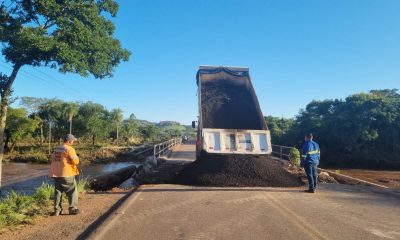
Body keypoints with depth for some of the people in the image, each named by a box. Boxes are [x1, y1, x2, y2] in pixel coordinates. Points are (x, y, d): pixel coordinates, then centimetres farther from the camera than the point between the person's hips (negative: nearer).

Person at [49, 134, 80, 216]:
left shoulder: (57, 149, 15)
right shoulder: (69, 149, -12)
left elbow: (54, 160, 21)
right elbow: (75, 161, -16)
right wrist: (76, 157, 4)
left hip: (56, 173, 8)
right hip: (66, 174, -7)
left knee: (58, 191, 14)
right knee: (72, 191, 4)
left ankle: (57, 210, 15)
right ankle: (73, 209, 6)